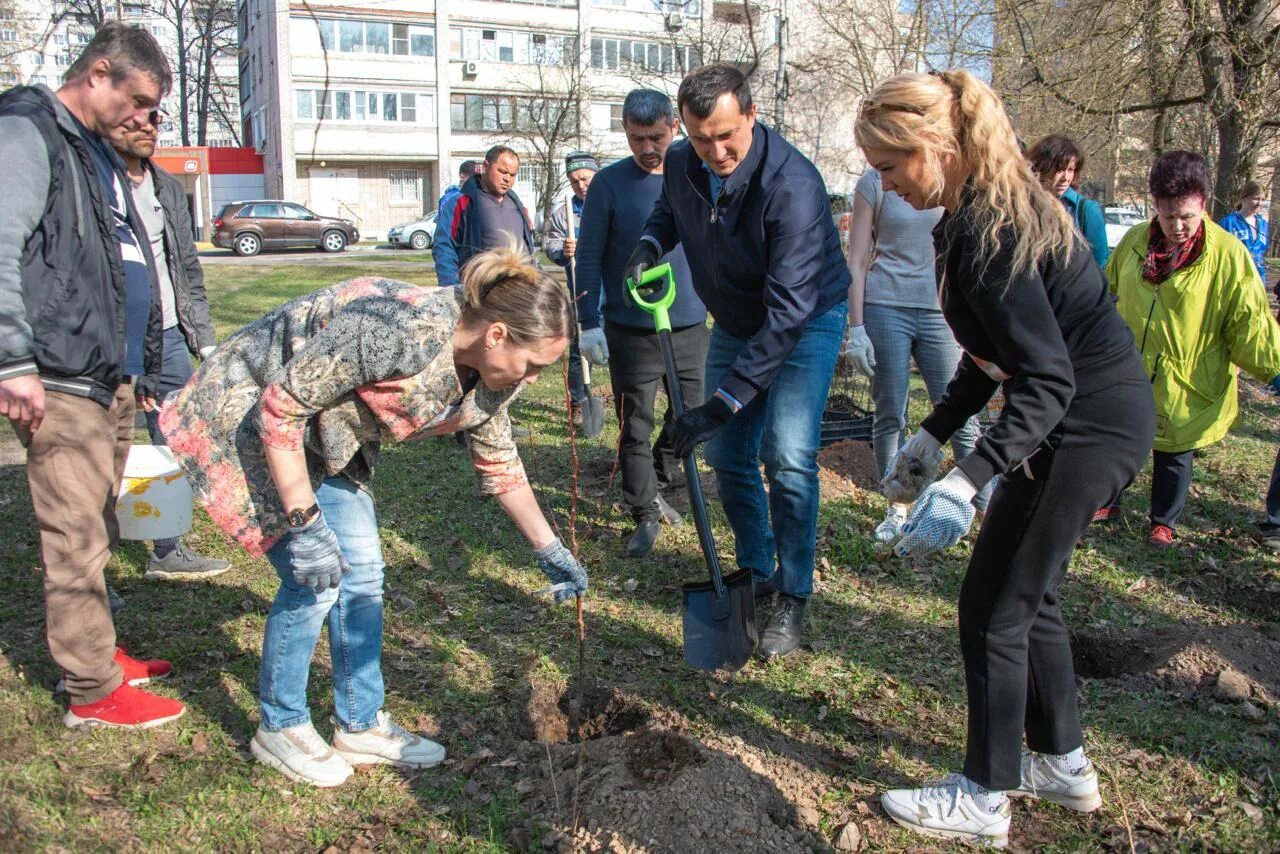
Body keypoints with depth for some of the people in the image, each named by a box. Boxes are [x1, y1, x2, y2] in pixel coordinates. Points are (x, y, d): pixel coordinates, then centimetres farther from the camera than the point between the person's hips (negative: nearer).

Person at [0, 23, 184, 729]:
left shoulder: (98, 152, 21)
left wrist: (141, 368, 25)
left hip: (112, 379, 9)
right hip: (61, 383, -9)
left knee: (95, 532, 16)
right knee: (77, 542, -3)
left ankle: (97, 652, 28)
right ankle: (93, 693, 5)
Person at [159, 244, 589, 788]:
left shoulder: (490, 378, -10)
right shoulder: (401, 331, -37)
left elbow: (500, 464, 7)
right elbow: (279, 407, -30)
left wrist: (550, 551, 10)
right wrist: (305, 523, -29)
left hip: (326, 437, 8)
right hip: (248, 416, -8)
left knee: (362, 574, 5)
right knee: (315, 579, -10)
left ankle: (360, 726, 21)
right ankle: (280, 728, 12)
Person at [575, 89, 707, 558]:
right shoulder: (609, 183, -4)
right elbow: (588, 257, -3)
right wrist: (590, 322, -8)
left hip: (691, 326, 4)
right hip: (631, 331, -3)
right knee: (636, 427, 1)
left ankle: (658, 487, 35)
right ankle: (646, 515, 14)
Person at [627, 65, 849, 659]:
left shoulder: (791, 185, -34)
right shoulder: (681, 164, -13)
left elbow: (788, 311, -37)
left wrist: (723, 403, -40)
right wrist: (651, 243, -10)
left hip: (807, 320, -6)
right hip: (735, 323, 6)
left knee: (787, 456, -17)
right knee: (727, 455, 5)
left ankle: (792, 598, -1)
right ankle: (756, 573, 25)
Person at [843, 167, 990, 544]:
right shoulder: (875, 182, 2)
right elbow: (857, 261, 0)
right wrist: (856, 327, -6)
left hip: (939, 312, 2)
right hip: (886, 308, -2)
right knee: (890, 416, 4)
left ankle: (989, 506, 7)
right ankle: (897, 509, 16)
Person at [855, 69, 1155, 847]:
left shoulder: (987, 231, -23)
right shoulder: (988, 210, 8)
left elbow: (1047, 380, -29)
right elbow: (1001, 351, 16)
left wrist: (965, 484, -37)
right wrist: (932, 434, 20)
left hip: (1088, 424, -10)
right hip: (1094, 413, 10)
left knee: (994, 606, 0)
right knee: (1026, 592, 20)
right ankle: (1063, 762, 36)